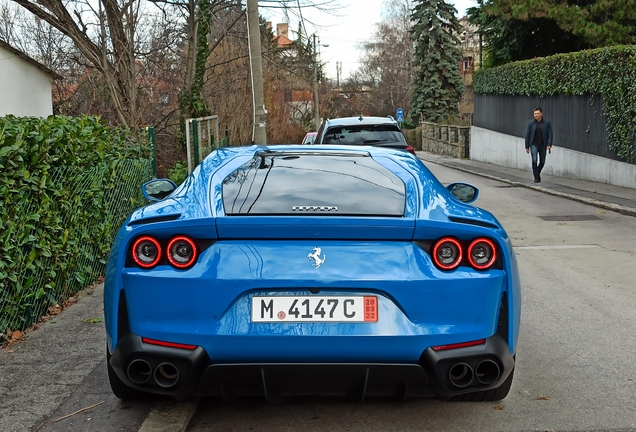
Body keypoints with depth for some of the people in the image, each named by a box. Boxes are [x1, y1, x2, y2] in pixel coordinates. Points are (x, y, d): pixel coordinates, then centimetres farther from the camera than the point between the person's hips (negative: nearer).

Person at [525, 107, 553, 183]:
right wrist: (527, 146, 1)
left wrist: (549, 145, -15)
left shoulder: (547, 122, -3)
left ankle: (537, 173, 35)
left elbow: (550, 134, -4)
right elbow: (527, 135, 2)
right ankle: (536, 177, -8)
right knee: (534, 160, -16)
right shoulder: (531, 123, -1)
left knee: (542, 162, 7)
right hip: (534, 145, -1)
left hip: (543, 145, 1)